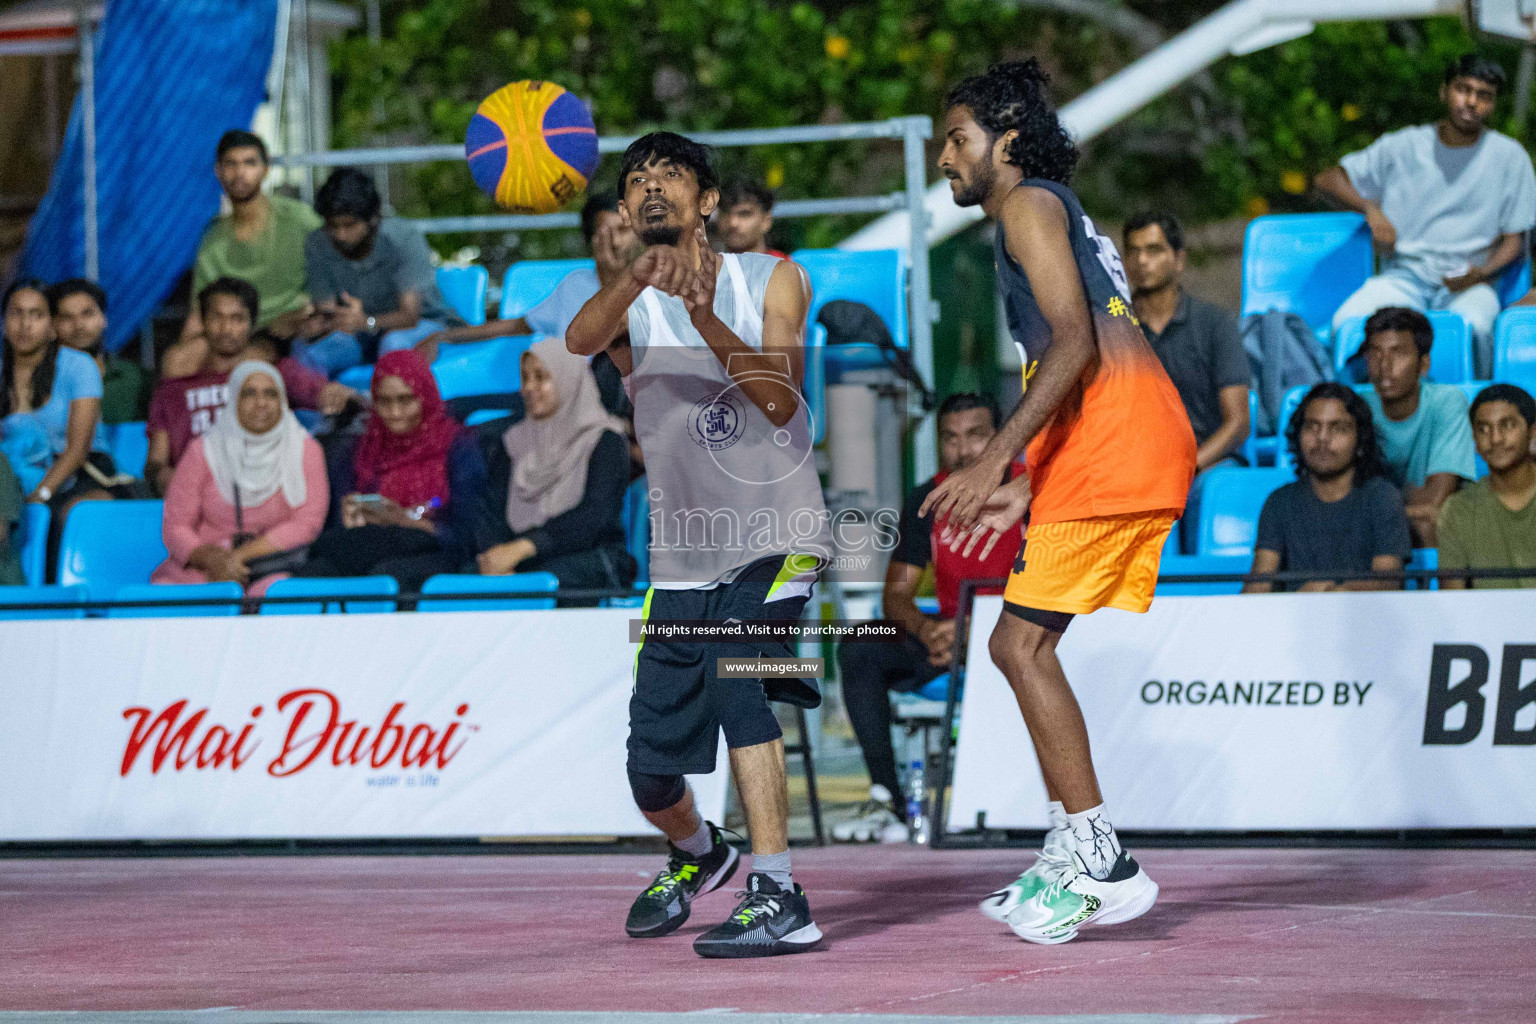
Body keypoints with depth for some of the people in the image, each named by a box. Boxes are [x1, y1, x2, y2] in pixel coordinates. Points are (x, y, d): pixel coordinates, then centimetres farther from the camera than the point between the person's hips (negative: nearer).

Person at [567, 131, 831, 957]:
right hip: (681, 562, 3)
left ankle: (778, 897, -27)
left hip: (774, 539, -3)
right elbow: (579, 340, -22)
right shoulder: (629, 302, 3)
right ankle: (697, 855, 40)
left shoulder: (773, 281, 1)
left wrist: (706, 321, -29)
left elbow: (780, 401, -14)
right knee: (651, 773, 5)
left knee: (733, 679, -29)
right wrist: (640, 277, -42)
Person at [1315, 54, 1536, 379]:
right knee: (1348, 323, -30)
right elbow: (1328, 179, 13)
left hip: (1469, 282, -1)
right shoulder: (1404, 147, 8)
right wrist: (1370, 209, -6)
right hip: (1403, 276, 1)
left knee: (1472, 325, -38)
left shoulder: (1509, 157, 6)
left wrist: (1482, 273, -14)